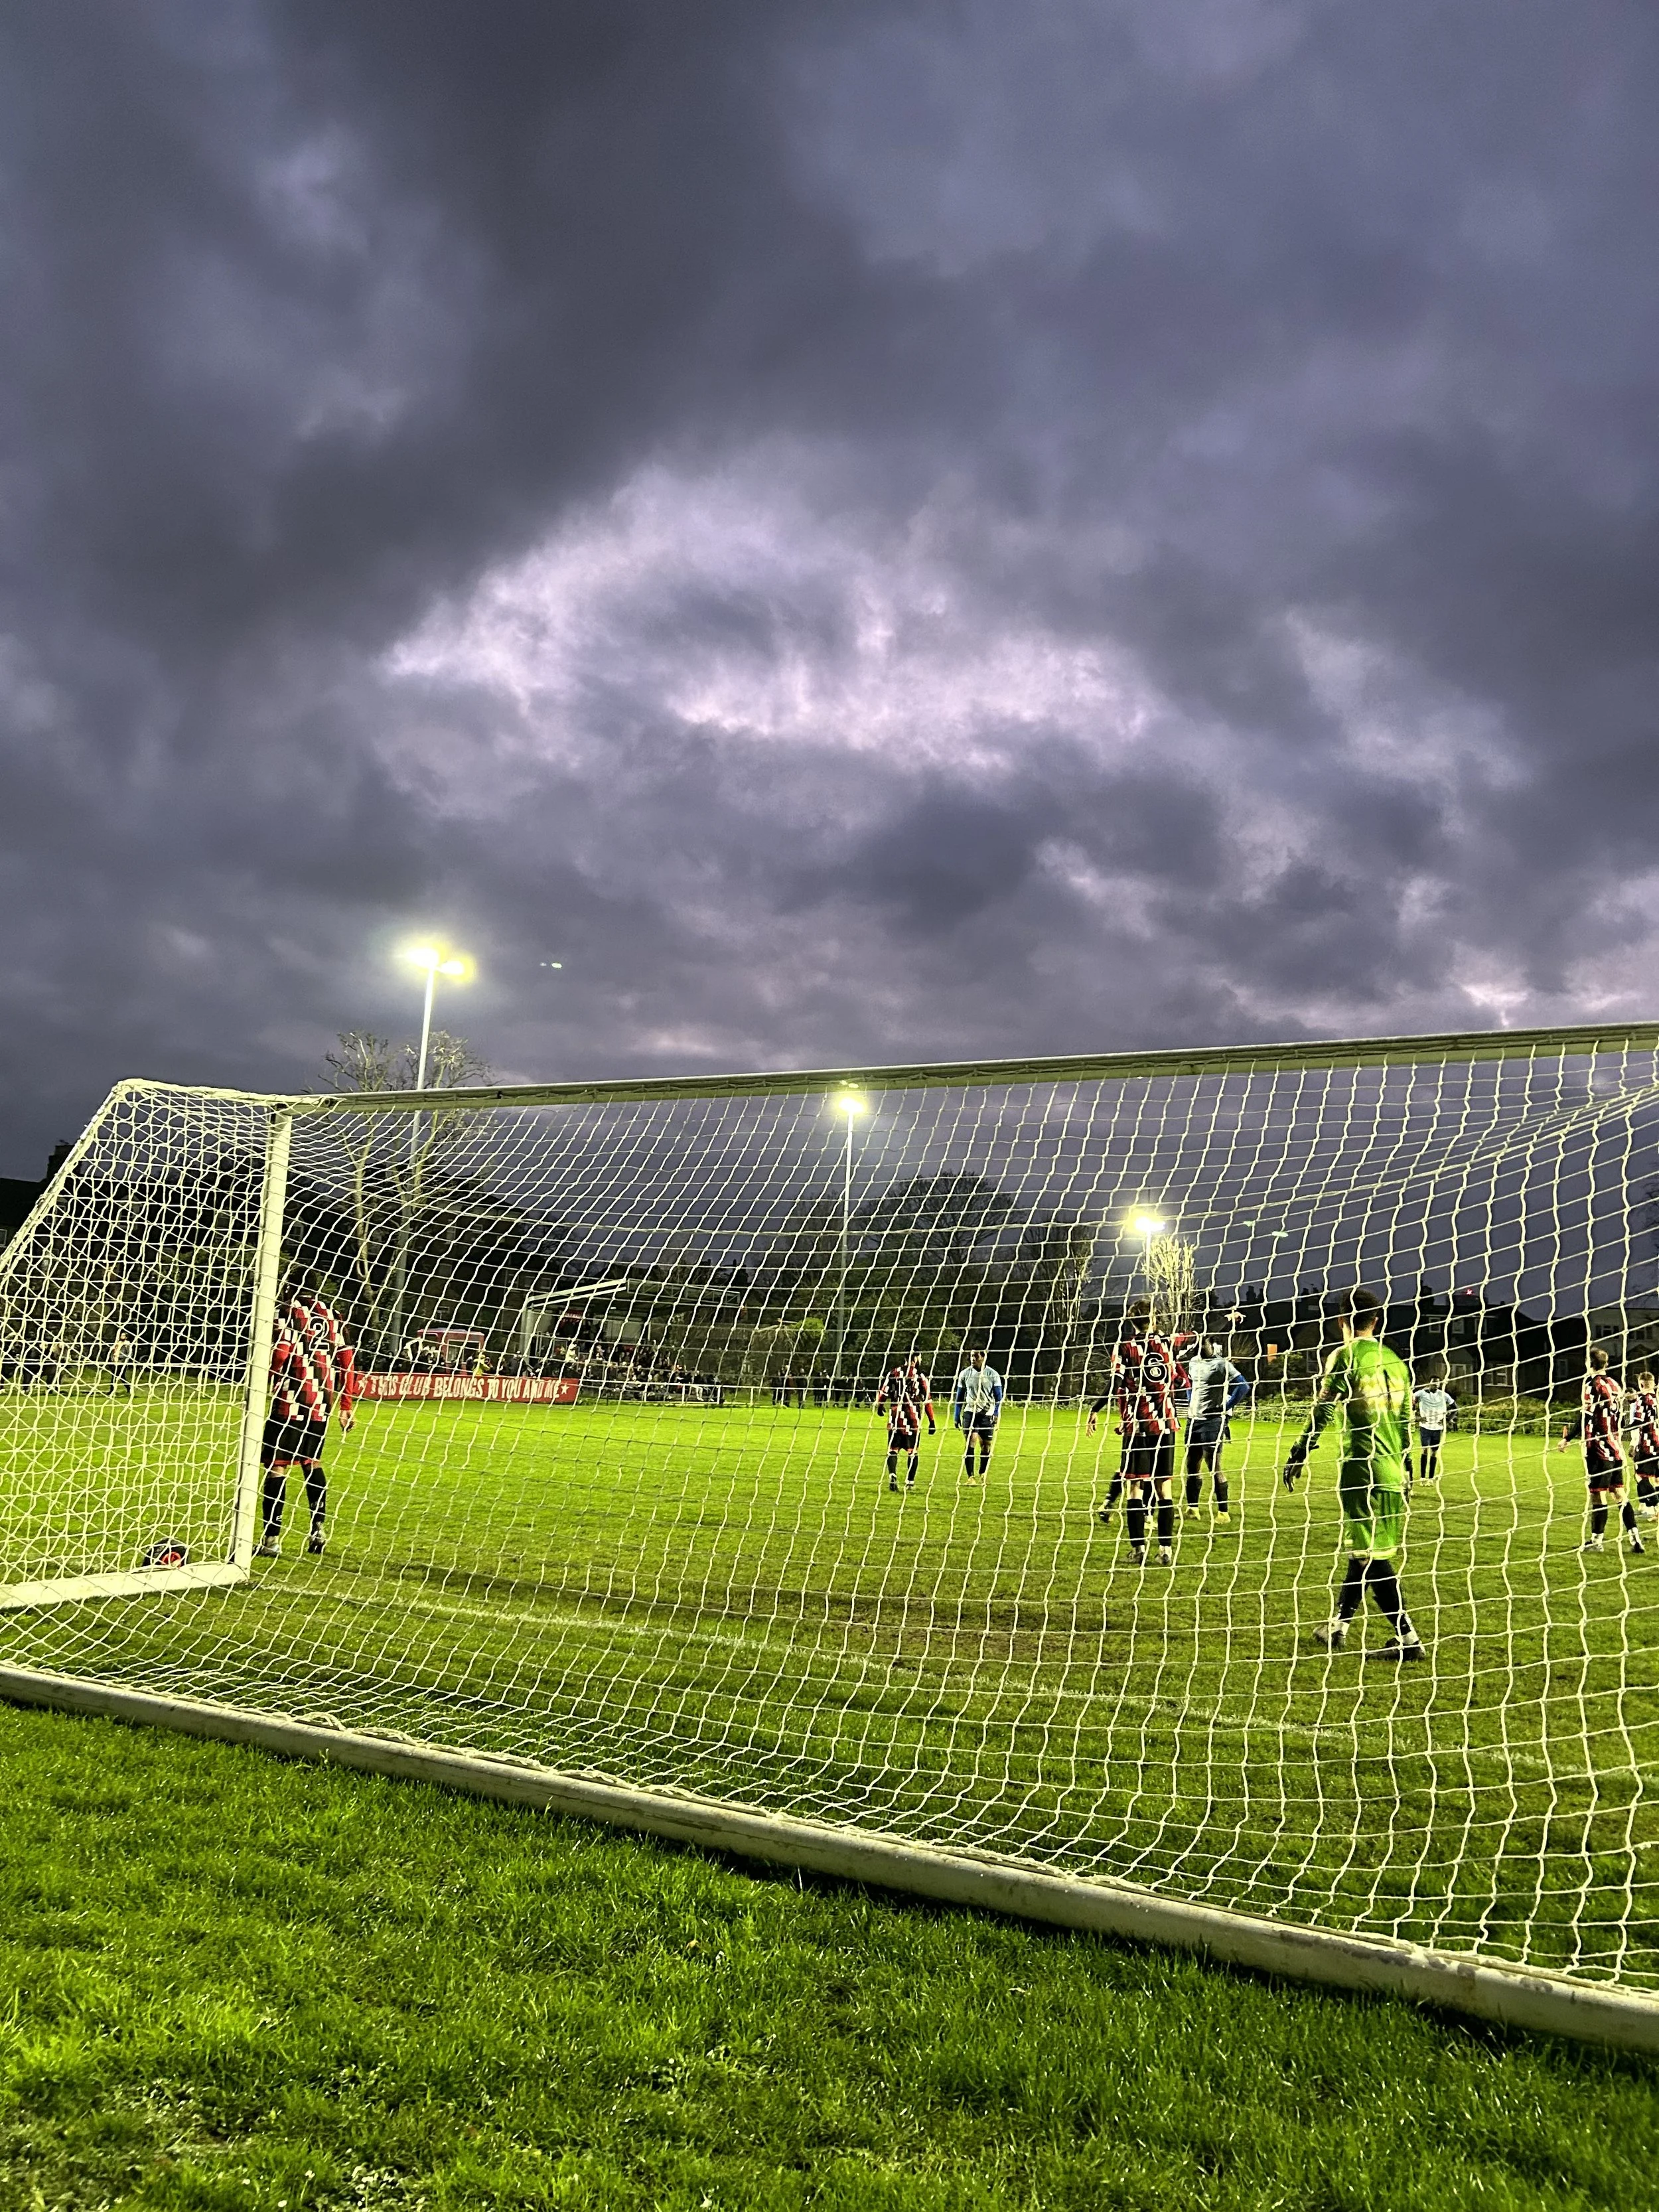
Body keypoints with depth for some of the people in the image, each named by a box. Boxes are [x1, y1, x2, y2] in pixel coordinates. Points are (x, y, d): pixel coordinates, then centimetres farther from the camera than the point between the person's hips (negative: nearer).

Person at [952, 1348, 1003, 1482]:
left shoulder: (992, 1374, -1)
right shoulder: (964, 1374, 4)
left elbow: (998, 1397, 3)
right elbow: (959, 1397, 12)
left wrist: (996, 1414, -9)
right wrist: (956, 1416, 10)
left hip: (987, 1413, 0)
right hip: (970, 1412, 0)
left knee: (986, 1446, 4)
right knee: (970, 1442, -15)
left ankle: (983, 1474, 24)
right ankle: (970, 1477, -17)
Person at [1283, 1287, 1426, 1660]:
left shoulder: (1346, 1356, -7)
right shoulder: (1395, 1361, 13)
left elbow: (1324, 1410, -11)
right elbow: (1406, 1422, 16)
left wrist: (1299, 1455, -4)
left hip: (1362, 1468, -7)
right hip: (1392, 1471, 7)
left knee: (1372, 1555, -3)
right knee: (1364, 1550, 15)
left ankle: (1407, 1637, -4)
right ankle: (1339, 1625, 25)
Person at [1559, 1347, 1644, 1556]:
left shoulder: (1592, 1384, -11)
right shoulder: (1614, 1385, 12)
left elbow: (1585, 1417, -16)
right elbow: (1618, 1417, 18)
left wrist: (1567, 1438, -9)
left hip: (1598, 1447, -8)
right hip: (1616, 1447, 8)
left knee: (1598, 1494, -3)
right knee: (1619, 1493, 10)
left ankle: (1596, 1540, 2)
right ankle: (1634, 1537, 5)